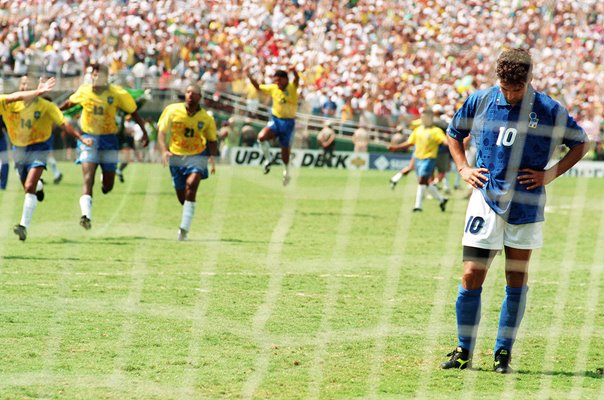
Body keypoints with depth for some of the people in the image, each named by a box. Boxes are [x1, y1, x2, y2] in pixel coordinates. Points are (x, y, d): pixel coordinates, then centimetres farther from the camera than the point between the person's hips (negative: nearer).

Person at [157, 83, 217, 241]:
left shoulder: (206, 118, -6)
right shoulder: (172, 110, -8)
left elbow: (212, 140, 6)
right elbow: (162, 132, -6)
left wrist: (212, 157, -10)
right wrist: (164, 150, -21)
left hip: (197, 157, -2)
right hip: (176, 156, 2)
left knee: (191, 185, -26)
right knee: (182, 197, 7)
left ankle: (184, 228, -26)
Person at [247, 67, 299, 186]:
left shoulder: (292, 88, -10)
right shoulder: (273, 88, 2)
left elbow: (297, 80, -31)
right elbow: (258, 87, 13)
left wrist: (295, 72, -55)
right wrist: (250, 78, -5)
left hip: (288, 121, -3)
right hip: (275, 119, 3)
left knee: (285, 149, 5)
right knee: (262, 137, -25)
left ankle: (286, 173, 28)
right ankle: (268, 160, -5)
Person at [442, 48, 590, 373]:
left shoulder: (548, 111, -4)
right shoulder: (480, 102, 1)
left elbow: (581, 143, 7)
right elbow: (454, 134, 19)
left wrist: (551, 174, -2)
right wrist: (463, 168, 5)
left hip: (526, 205, 0)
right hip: (486, 198, 0)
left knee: (517, 280, 5)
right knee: (471, 277, -5)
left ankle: (503, 351, 15)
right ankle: (464, 350, 6)